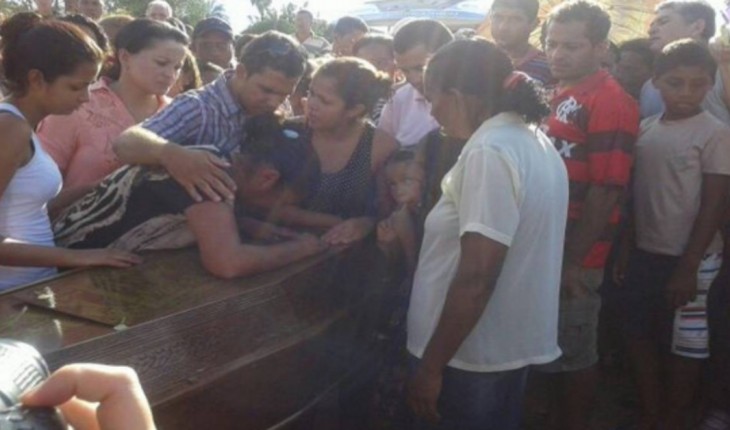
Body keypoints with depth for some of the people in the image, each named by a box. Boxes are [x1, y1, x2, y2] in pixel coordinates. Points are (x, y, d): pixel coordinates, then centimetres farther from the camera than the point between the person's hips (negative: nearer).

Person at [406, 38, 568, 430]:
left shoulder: (488, 152, -22)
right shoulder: (535, 141, 8)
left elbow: (475, 278, -26)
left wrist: (431, 365, -20)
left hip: (473, 357, -9)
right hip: (514, 345, 9)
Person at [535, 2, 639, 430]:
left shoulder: (611, 102, -15)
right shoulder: (559, 95, 11)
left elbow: (606, 189, -20)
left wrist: (573, 260, -19)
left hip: (574, 255, -8)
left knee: (572, 353, 6)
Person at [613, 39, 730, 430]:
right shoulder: (645, 129, 6)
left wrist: (688, 266, -15)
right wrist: (628, 248, 9)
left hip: (687, 260, -6)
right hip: (644, 254, 6)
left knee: (682, 344, 7)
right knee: (639, 336, 14)